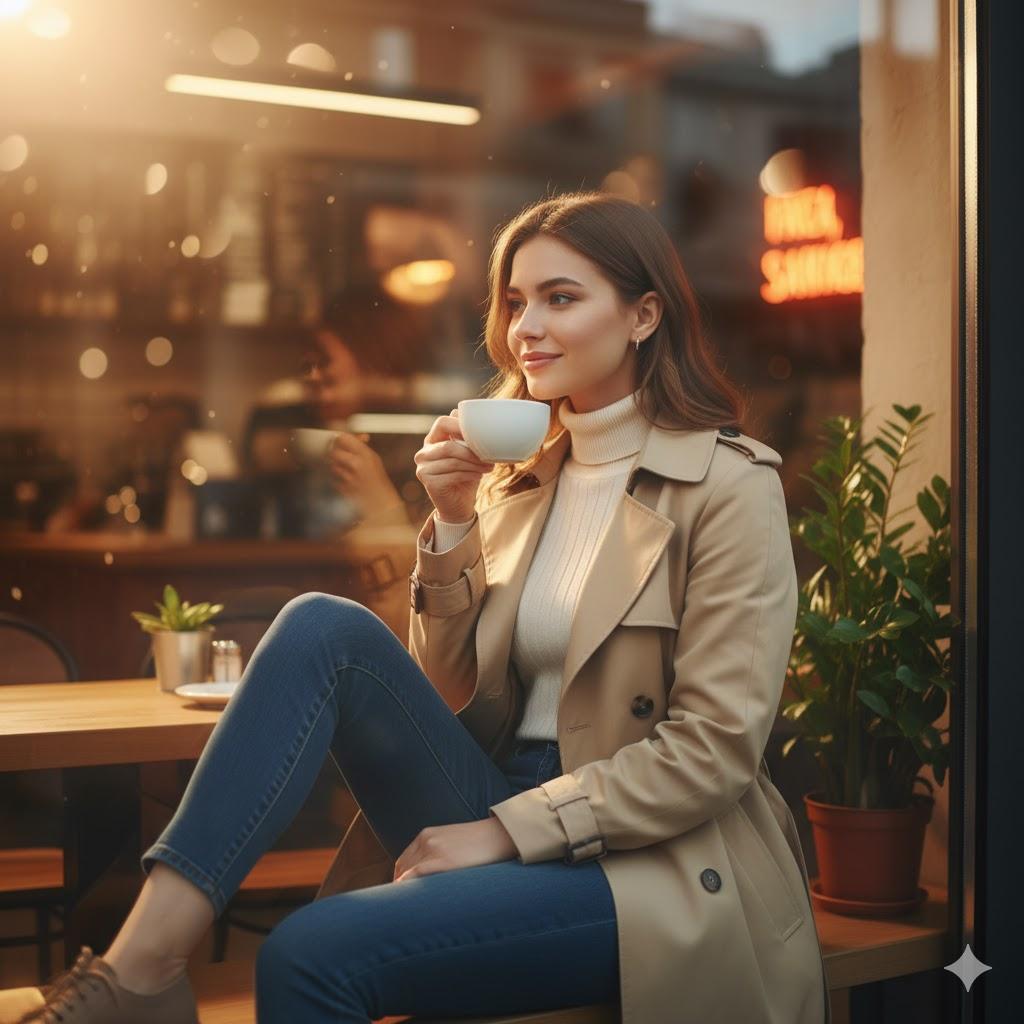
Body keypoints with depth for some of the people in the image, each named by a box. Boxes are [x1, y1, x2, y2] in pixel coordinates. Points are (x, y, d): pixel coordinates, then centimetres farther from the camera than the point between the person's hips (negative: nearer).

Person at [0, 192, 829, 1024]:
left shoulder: (730, 486, -7)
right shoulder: (519, 478, 12)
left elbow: (717, 744, -13)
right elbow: (446, 692, 11)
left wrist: (508, 828, -16)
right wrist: (454, 523, -3)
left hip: (647, 861, -6)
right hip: (501, 825, 6)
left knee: (315, 950, -29)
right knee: (325, 627, -18)